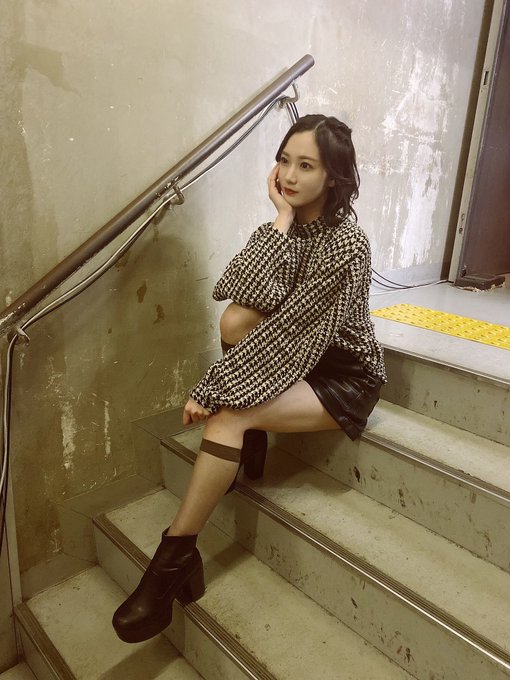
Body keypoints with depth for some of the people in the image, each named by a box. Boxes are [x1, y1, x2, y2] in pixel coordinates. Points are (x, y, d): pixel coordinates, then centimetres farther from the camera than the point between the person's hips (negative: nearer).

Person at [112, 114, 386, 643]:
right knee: (236, 319, -22)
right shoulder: (293, 222, -1)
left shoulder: (346, 243, -22)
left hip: (345, 377, -6)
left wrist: (212, 390, -24)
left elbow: (286, 330, -26)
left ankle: (174, 559, -11)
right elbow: (241, 290, -17)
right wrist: (281, 219, -23)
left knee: (228, 418, -25)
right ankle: (251, 441, -5)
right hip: (297, 357, 6)